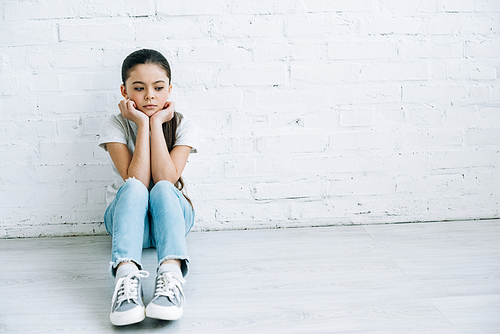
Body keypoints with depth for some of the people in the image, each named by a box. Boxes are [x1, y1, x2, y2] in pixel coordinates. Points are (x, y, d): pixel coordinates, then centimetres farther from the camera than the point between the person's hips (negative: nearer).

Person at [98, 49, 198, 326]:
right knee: (133, 188, -34)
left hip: (171, 214, 1)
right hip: (126, 217, 0)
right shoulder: (114, 126, -9)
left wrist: (157, 122, -21)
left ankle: (171, 273, -54)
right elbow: (136, 181, -23)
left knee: (163, 188, -33)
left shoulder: (183, 126, -6)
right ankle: (127, 274, -55)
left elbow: (167, 179, -22)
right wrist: (143, 124, -23)